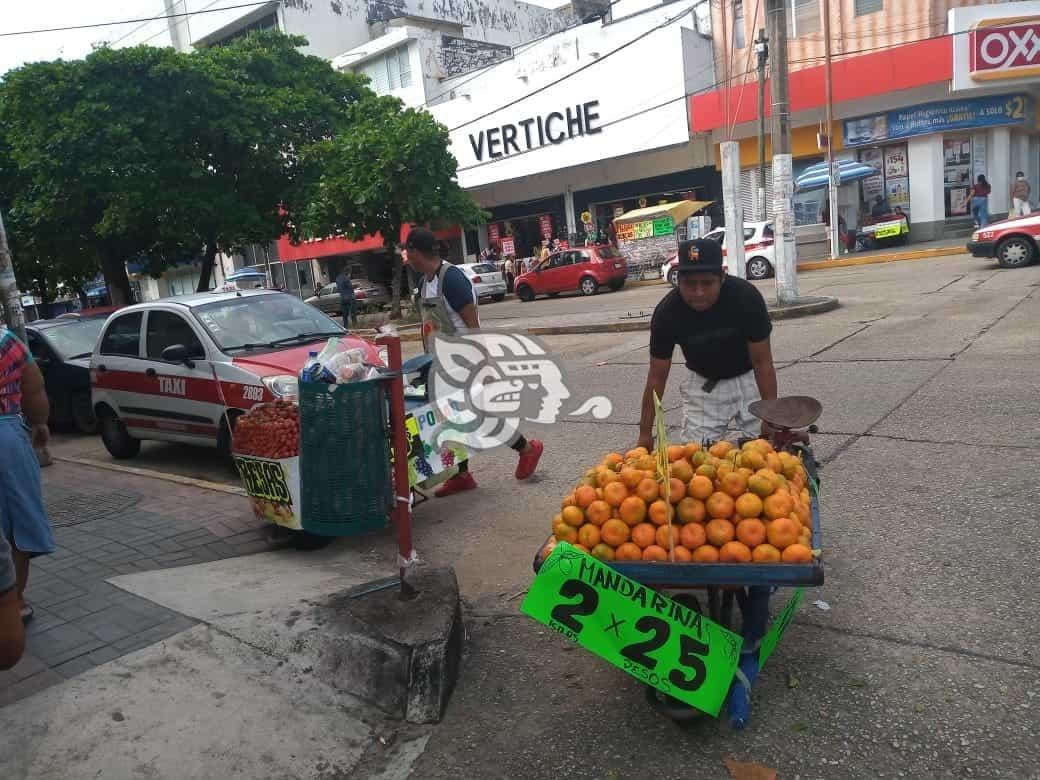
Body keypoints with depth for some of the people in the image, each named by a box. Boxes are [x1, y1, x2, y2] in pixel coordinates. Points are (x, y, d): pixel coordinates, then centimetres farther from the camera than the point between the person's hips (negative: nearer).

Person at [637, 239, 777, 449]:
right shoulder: (666, 313, -24)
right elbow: (657, 376, -16)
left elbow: (762, 362, -20)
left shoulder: (746, 297, -27)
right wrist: (645, 433, -15)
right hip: (702, 382, 1)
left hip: (747, 377, -1)